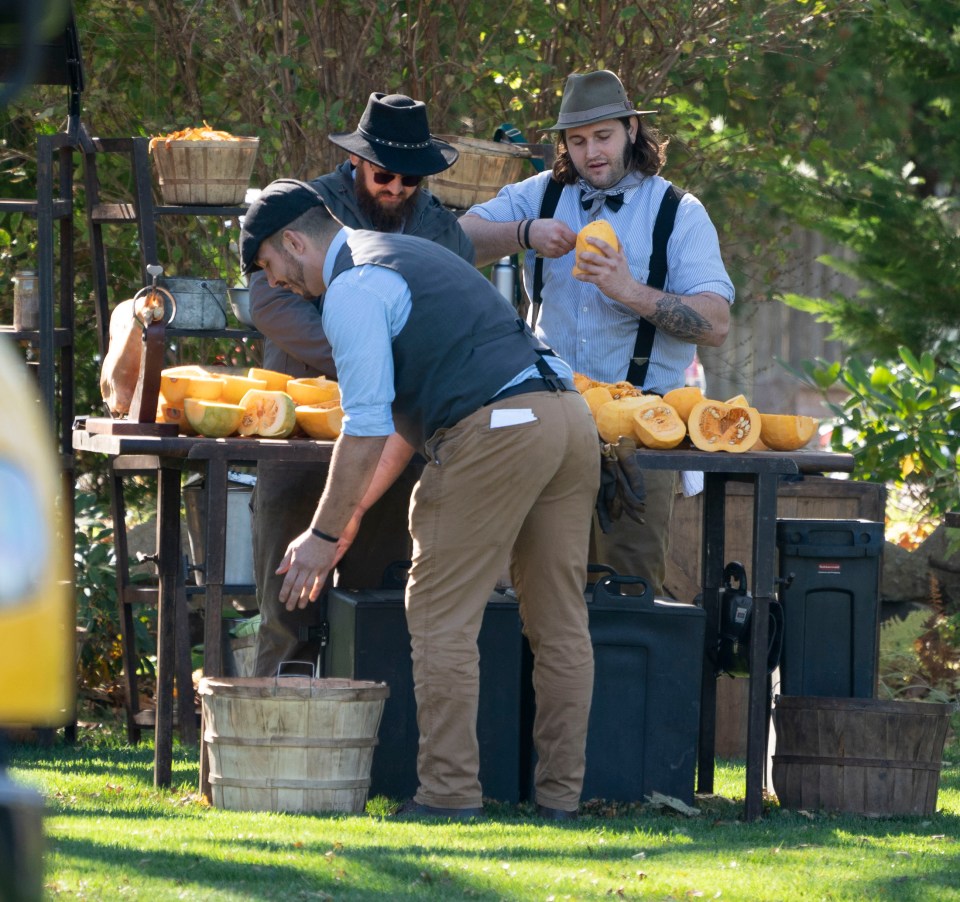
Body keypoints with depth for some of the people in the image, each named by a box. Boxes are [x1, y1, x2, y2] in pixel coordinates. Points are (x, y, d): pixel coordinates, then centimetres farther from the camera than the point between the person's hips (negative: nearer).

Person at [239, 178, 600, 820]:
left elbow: (367, 429, -8)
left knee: (441, 616, -2)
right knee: (560, 619, 10)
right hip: (570, 414, 9)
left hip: (497, 430, -9)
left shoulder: (352, 291, -2)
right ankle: (560, 795, 12)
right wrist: (354, 513, 31)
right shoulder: (408, 256, 29)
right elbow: (408, 413, 32)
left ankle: (450, 792, -4)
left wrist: (324, 534, -1)